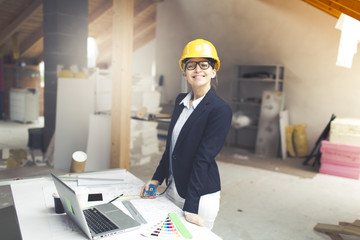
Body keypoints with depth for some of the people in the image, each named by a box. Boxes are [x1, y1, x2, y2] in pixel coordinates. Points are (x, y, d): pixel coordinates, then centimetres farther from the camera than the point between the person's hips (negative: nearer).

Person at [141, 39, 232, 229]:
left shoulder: (221, 110, -18)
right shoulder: (181, 100, 4)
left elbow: (203, 158, -21)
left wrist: (190, 208, -20)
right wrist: (157, 178, 10)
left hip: (200, 197, -6)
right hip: (172, 189, 7)